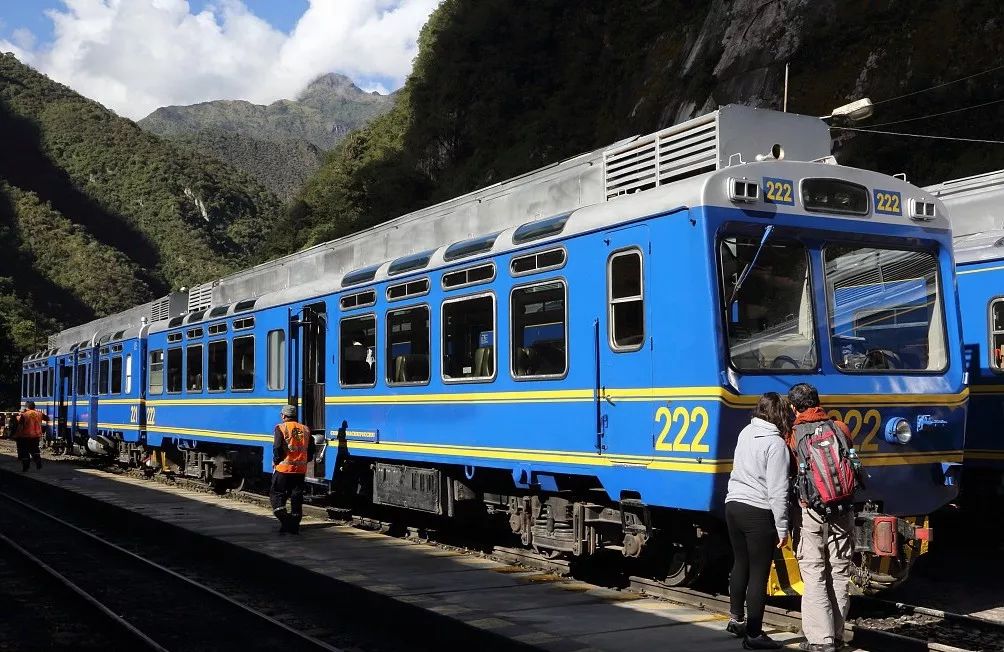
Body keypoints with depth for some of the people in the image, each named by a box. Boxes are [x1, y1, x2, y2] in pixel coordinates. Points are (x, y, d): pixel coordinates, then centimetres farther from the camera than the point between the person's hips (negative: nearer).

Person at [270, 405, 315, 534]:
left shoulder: (281, 428, -6)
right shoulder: (305, 429, 10)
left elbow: (277, 448, -14)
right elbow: (311, 450, 10)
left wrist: (276, 461, 0)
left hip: (284, 468, -4)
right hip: (301, 470, 5)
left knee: (277, 495, 6)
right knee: (297, 497, 10)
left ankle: (284, 520, -9)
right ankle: (294, 526, 11)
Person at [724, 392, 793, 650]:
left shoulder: (745, 433, 6)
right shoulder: (776, 444, -16)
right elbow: (778, 492, -17)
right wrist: (782, 529, -12)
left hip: (733, 505, 7)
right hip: (758, 513, -7)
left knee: (740, 563, 22)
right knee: (759, 573, 1)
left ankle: (736, 619, 35)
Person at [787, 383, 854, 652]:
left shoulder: (792, 434, -2)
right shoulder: (841, 428, 5)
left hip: (810, 511, -3)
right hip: (843, 511, 3)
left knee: (814, 576, 1)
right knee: (840, 574, 11)